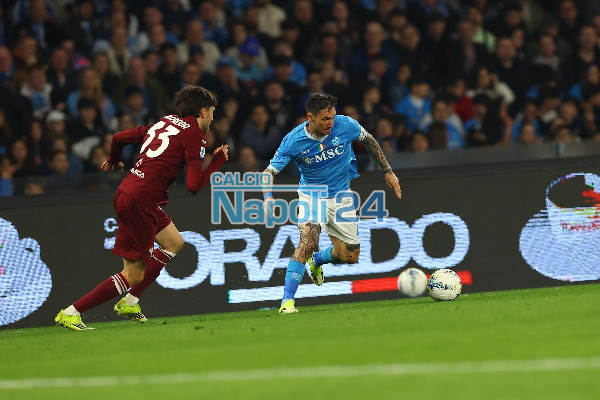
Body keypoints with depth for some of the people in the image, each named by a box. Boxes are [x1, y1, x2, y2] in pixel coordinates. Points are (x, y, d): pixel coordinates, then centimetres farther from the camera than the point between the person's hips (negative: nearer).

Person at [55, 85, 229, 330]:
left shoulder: (165, 123, 16)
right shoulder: (194, 135, -7)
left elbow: (119, 137, 22)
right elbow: (194, 186, -14)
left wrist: (114, 160, 44)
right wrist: (217, 161, 2)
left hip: (126, 190, 10)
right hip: (140, 202, -10)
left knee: (174, 243, 24)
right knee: (134, 275, -3)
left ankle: (129, 303, 24)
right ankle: (70, 314, -5)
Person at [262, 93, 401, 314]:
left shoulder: (345, 125, -18)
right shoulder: (293, 141, -22)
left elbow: (369, 140, 3)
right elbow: (269, 172, -16)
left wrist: (388, 171, 7)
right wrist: (268, 197, -37)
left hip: (341, 195, 3)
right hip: (312, 194, -3)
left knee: (349, 256, 4)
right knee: (308, 240, -30)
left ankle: (316, 261, 39)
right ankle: (287, 301, -28)